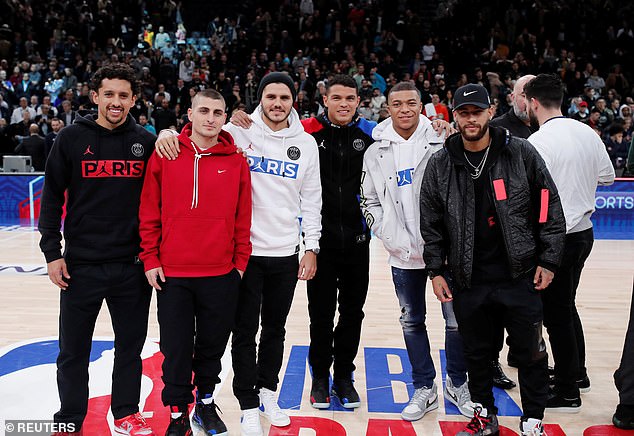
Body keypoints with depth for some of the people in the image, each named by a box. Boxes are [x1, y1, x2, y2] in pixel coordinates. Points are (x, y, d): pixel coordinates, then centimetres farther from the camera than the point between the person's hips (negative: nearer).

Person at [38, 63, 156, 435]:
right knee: (74, 350, 9)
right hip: (81, 264, -1)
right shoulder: (72, 138, 0)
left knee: (131, 345, 12)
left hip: (133, 265, 1)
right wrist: (52, 252, -4)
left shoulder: (146, 142, 4)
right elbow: (52, 197, 1)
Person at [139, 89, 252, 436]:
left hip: (222, 275, 1)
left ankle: (206, 403, 36)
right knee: (176, 349, 8)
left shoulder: (236, 162, 2)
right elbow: (149, 212, 2)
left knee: (212, 346, 14)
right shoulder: (164, 156, 0)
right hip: (172, 274, -1)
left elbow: (243, 218, 4)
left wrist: (240, 261, 3)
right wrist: (150, 259, 0)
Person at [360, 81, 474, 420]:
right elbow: (369, 200, 9)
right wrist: (388, 235, -3)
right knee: (412, 322, 12)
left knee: (457, 320, 6)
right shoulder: (376, 153, 4)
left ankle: (457, 384, 28)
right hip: (403, 255, 2)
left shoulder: (441, 144, -2)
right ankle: (424, 389, 28)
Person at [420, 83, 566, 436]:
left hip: (521, 276, -1)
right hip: (467, 281, 2)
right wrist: (436, 270, 4)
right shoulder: (440, 165, 2)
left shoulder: (521, 153, -3)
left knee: (531, 352, 8)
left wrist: (548, 261, -1)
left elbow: (550, 209, 1)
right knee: (477, 353, 14)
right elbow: (431, 224, 7)